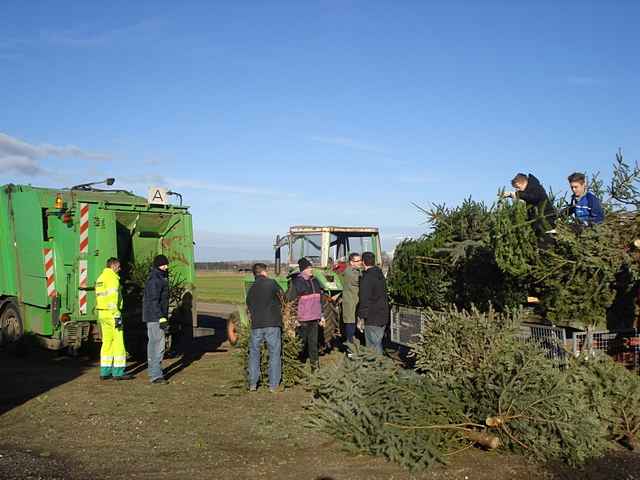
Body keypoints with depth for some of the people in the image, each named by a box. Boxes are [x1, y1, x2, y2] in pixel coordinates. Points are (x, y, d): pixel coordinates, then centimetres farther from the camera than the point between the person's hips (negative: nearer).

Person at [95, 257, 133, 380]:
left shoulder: (100, 278, 16)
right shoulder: (113, 278, -12)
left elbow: (99, 297, 18)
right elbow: (113, 299, -19)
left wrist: (101, 316, 22)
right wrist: (117, 316, -18)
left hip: (102, 314, 9)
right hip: (111, 314, -9)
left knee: (107, 342, 12)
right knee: (118, 341, -3)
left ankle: (105, 372, 14)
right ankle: (118, 372, -1)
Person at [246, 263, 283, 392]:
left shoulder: (251, 289, 13)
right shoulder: (271, 283, -2)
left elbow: (250, 308, 14)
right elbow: (282, 296, 8)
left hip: (256, 325, 4)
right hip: (272, 324, -4)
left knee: (254, 353, 15)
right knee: (274, 354, 5)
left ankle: (252, 384, 15)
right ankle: (273, 385, 7)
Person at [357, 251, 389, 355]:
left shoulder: (367, 277, -17)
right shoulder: (380, 275, 11)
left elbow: (364, 300, -19)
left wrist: (361, 317, -15)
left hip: (372, 319, -9)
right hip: (383, 315, 9)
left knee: (373, 346, -3)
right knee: (378, 344, 18)